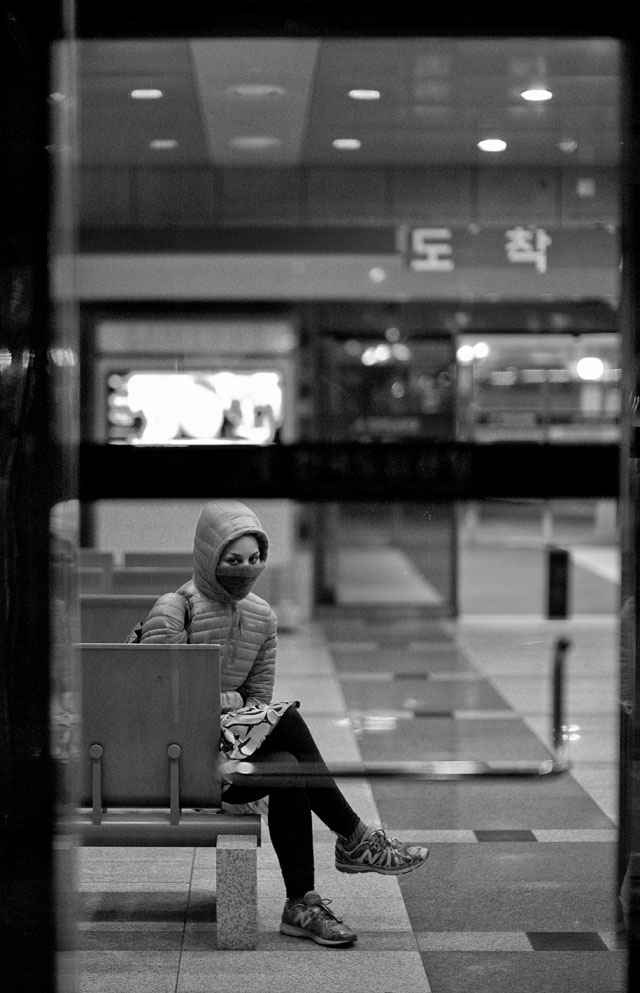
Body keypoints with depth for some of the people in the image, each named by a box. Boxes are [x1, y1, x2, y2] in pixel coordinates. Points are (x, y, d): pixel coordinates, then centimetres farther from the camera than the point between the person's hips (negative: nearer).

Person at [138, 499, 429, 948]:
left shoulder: (263, 617, 9)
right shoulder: (173, 612, -10)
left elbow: (259, 695, 10)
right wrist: (228, 702, -15)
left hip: (232, 741, 6)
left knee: (287, 769, -27)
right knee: (288, 721, -27)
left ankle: (302, 903, -24)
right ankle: (354, 838, -16)